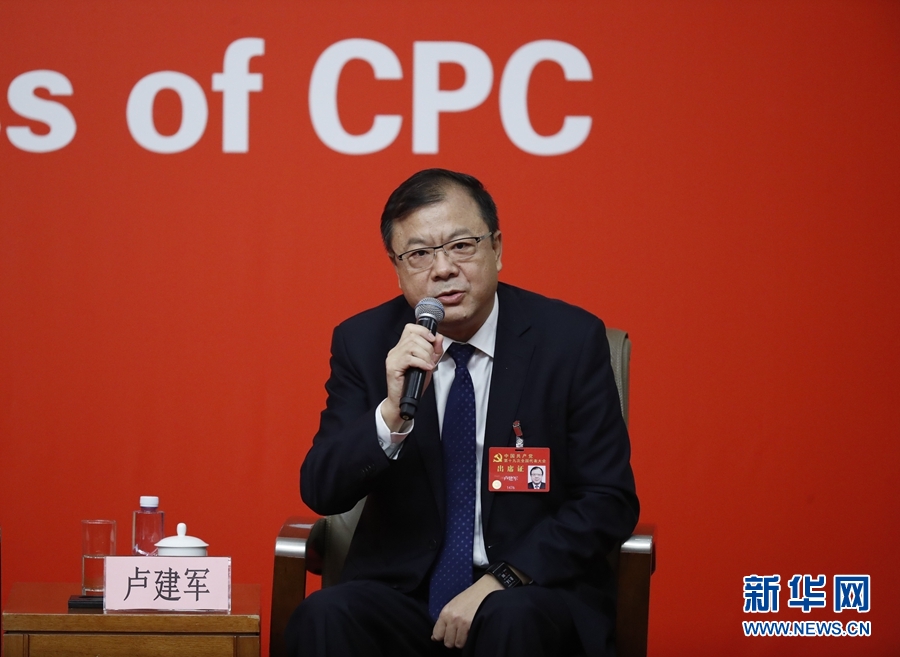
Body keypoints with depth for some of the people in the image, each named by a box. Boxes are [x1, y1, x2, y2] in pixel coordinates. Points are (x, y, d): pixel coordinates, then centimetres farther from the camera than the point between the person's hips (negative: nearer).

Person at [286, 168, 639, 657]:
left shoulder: (570, 339, -3)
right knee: (323, 617, -29)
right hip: (404, 591, 2)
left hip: (531, 591, -2)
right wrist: (392, 414, -23)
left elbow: (609, 503, -3)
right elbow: (320, 492, -4)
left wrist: (501, 581, -15)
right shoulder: (364, 342, 3)